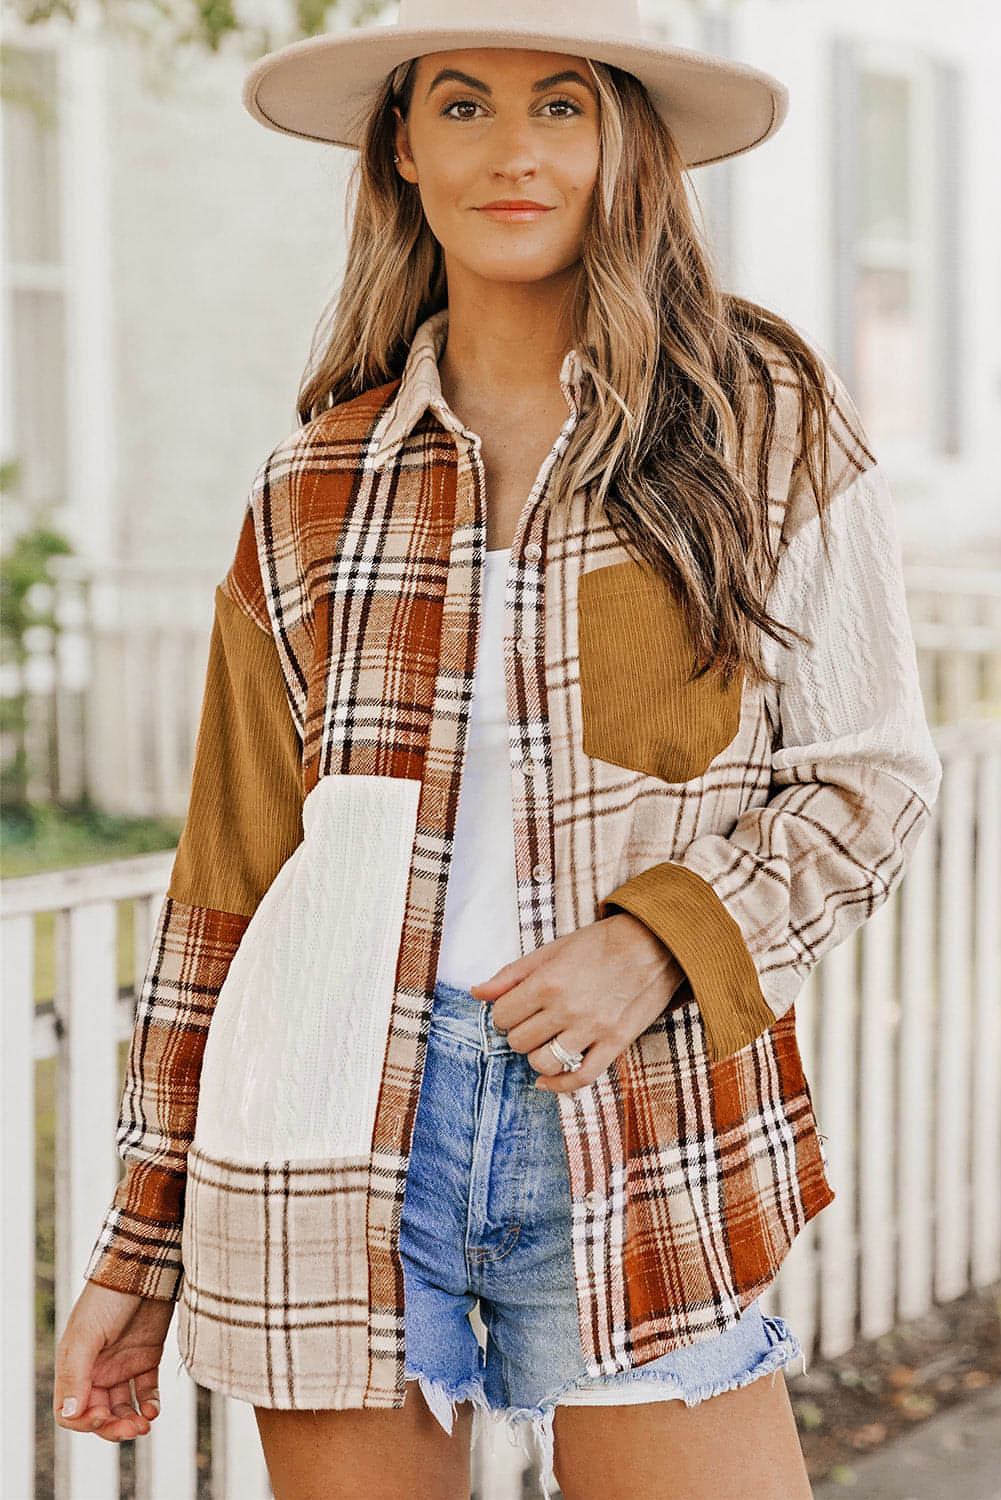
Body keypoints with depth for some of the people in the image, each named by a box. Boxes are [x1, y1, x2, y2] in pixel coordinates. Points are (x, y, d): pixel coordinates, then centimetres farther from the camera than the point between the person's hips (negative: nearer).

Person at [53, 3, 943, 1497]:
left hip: (641, 1153, -1)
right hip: (330, 1153, 2)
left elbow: (869, 780, 5)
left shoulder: (767, 422, 1)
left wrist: (660, 943, -13)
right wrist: (141, 1243, 11)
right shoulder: (315, 489, 7)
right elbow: (232, 879, 10)